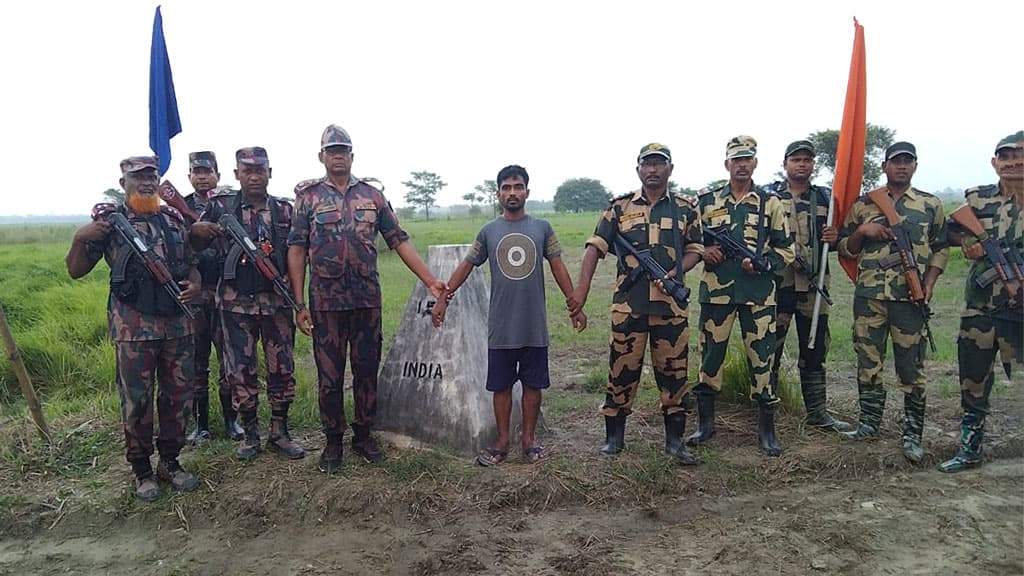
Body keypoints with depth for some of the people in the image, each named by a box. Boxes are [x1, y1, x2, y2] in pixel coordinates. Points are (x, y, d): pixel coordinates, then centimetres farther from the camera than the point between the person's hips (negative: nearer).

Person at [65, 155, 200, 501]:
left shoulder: (173, 219, 10)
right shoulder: (109, 221, -1)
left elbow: (190, 263, 18)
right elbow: (76, 271, 0)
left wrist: (195, 285, -3)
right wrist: (80, 238, -18)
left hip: (177, 325, 4)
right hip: (133, 327, -4)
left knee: (178, 396, 11)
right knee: (137, 401, 5)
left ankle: (170, 462, 27)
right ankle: (142, 471, 20)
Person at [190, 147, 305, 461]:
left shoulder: (285, 209, 6)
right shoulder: (220, 206, 2)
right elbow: (194, 246, 8)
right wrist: (196, 230, -14)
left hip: (277, 300, 1)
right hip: (236, 302, -1)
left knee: (282, 368, 5)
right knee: (241, 371, 4)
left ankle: (279, 433, 20)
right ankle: (249, 434, 21)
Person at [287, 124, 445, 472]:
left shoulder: (372, 195, 8)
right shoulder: (309, 196, 1)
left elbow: (399, 241, 7)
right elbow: (296, 250, -2)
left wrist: (430, 281, 0)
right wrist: (299, 305, -9)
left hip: (368, 300, 2)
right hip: (326, 301, -2)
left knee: (367, 370, 9)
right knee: (329, 375, 6)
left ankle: (363, 435, 25)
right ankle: (333, 441, 22)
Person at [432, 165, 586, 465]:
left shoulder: (542, 228, 4)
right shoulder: (488, 232, 4)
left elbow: (558, 268, 6)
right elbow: (466, 266, 10)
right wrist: (443, 299, 6)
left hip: (534, 326, 0)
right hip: (501, 327, 0)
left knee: (533, 384, 8)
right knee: (501, 385, 7)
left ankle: (529, 438, 22)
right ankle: (502, 441, 19)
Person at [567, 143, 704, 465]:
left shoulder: (684, 209, 11)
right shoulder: (620, 208, 6)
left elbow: (695, 250, 13)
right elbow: (595, 247, 0)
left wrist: (675, 273, -8)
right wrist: (582, 288, -11)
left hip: (671, 304, 1)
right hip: (628, 304, -1)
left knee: (673, 370, 6)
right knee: (622, 369, 4)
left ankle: (674, 440, 18)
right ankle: (614, 437, 18)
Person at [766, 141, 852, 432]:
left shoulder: (826, 198, 12)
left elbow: (839, 239, 19)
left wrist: (835, 238, -4)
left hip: (814, 286, 4)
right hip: (778, 284, -4)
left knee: (815, 350, 12)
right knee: (770, 349, 1)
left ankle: (817, 412, 24)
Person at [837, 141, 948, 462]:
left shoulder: (930, 205, 9)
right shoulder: (863, 205, 9)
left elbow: (941, 249, 11)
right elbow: (845, 249, 12)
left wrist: (930, 283, -3)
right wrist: (862, 231, -7)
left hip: (910, 298, -1)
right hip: (868, 295, 1)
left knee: (912, 366, 1)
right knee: (868, 361, 7)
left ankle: (912, 434, 10)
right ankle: (869, 423, 21)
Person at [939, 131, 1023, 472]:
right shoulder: (979, 199, 5)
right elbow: (948, 232, 17)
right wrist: (966, 241, -4)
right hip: (979, 309, 3)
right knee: (973, 383, 11)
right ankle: (969, 450, 24)